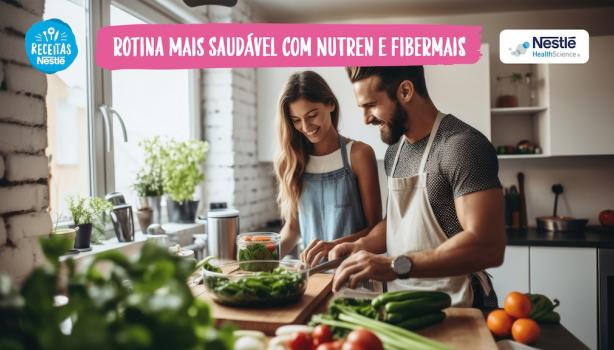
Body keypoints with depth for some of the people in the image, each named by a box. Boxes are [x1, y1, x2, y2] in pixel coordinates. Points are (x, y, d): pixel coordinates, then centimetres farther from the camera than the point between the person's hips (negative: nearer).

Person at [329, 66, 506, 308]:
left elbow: (487, 246, -24)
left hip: (455, 308, -6)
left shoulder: (463, 145, -17)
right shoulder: (394, 151, 7)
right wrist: (362, 246, -1)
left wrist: (396, 265, -30)